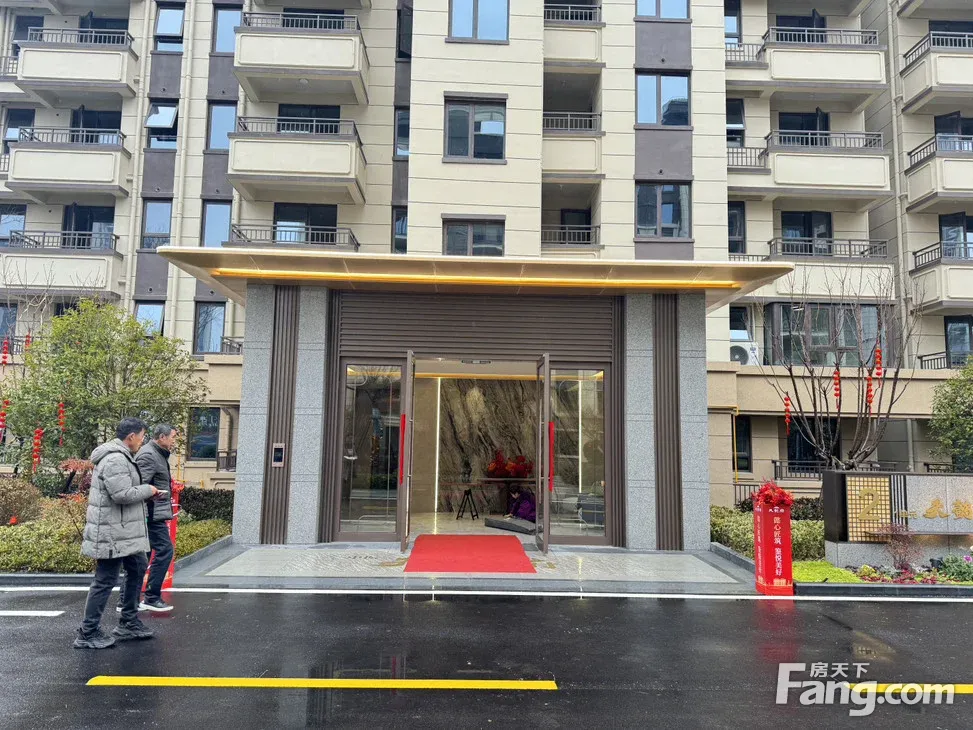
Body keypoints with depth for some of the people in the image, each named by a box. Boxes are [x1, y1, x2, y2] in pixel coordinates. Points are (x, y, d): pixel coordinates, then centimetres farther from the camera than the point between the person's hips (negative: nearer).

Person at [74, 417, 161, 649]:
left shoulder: (121, 457, 15)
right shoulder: (115, 460, -21)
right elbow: (122, 494, -27)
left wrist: (146, 492, 11)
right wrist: (148, 490, -13)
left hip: (125, 532, 11)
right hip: (113, 534, -11)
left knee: (137, 570, 20)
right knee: (105, 581, -2)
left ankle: (129, 623, 30)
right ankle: (88, 634, 10)